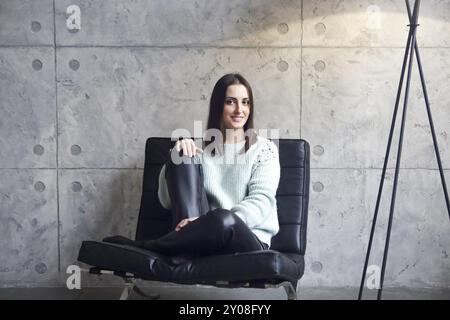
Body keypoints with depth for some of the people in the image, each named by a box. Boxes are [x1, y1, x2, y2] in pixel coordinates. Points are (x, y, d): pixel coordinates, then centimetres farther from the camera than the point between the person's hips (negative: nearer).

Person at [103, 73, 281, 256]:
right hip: (207, 235, 2)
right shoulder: (202, 150, 14)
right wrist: (176, 157, -11)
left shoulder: (264, 148, 6)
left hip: (250, 240, -2)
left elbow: (262, 201, -10)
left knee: (223, 220, -40)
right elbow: (168, 201, 6)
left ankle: (142, 248, -17)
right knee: (184, 158, -12)